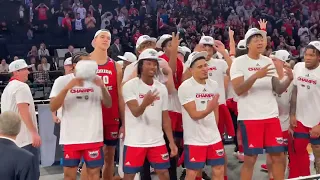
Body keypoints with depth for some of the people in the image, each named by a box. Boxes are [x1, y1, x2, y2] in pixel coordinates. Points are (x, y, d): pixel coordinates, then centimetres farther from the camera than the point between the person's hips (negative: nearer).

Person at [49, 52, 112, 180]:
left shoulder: (96, 80, 4)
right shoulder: (62, 81, -2)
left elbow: (108, 104, 5)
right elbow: (53, 107, -9)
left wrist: (103, 88, -14)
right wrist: (67, 88, -21)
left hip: (93, 137, 1)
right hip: (70, 137, -1)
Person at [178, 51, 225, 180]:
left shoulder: (214, 85, 5)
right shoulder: (185, 87, -14)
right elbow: (194, 114, -18)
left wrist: (214, 129, 15)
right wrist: (208, 110, -37)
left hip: (214, 137, 6)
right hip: (194, 139, -5)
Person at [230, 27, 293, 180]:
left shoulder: (268, 62, 11)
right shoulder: (239, 62, -5)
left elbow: (278, 89, 9)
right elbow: (238, 90, -16)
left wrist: (289, 79, -10)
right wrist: (256, 75, -27)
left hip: (271, 116, 5)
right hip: (249, 117, -5)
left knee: (279, 156, 9)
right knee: (250, 158, 2)